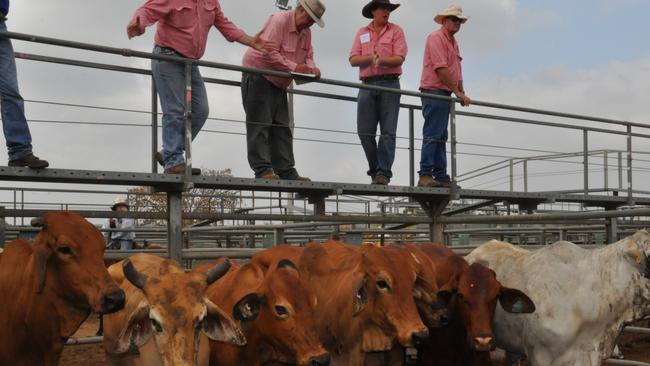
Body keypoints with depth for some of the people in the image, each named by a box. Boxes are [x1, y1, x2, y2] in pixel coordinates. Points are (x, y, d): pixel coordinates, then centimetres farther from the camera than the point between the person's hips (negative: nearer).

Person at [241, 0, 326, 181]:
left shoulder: (306, 32, 9)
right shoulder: (279, 21, -18)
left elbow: (308, 55, 16)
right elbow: (268, 53, -27)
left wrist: (311, 68, -8)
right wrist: (294, 67, -26)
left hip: (279, 83, 9)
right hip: (258, 76, -9)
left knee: (281, 128, 5)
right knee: (260, 124, -10)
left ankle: (286, 171, 4)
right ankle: (262, 169, -13)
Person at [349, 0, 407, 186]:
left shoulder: (396, 31, 8)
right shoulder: (362, 33, 16)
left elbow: (399, 58, -5)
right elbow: (353, 60, 6)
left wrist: (382, 60, -23)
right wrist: (370, 58, -12)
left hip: (389, 84, -3)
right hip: (367, 85, 3)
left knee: (388, 132, -9)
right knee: (365, 132, -1)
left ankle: (383, 173, -10)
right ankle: (375, 170, 11)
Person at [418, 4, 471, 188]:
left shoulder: (453, 42, 22)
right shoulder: (436, 38, -9)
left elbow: (457, 71, 23)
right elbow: (441, 68, -18)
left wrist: (462, 93, 9)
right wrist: (457, 92, -16)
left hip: (445, 94, 10)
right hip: (434, 91, -10)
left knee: (441, 137, 9)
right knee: (432, 135, -13)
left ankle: (441, 177, 11)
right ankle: (425, 175, -14)